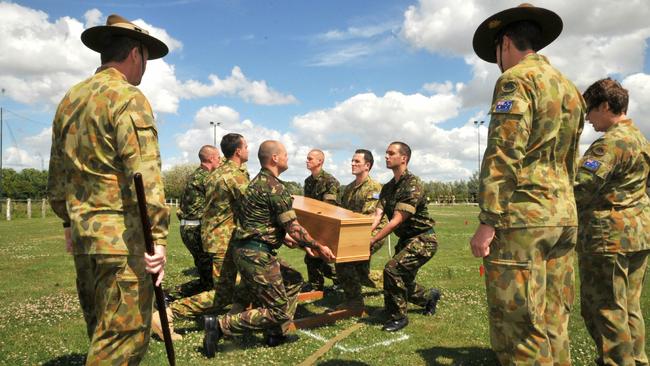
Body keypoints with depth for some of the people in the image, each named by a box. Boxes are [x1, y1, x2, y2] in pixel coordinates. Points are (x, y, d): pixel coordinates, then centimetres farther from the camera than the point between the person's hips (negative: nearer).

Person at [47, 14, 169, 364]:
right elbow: (145, 174, -20)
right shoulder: (128, 98, -10)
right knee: (123, 336, -1)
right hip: (123, 236, -9)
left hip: (82, 232, 9)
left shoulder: (69, 99, 15)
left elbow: (57, 174, 21)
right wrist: (158, 235, -20)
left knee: (101, 332, 20)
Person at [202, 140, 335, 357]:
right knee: (279, 312, -1)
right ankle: (219, 326, -4)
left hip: (248, 250, 10)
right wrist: (319, 247, -1)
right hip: (255, 255, -10)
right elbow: (294, 229, -15)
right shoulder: (275, 187, -14)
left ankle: (275, 334, 21)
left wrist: (303, 246, 22)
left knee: (293, 280, 22)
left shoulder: (259, 182, 17)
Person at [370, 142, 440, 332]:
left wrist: (373, 240, -31)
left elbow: (397, 220, -27)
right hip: (405, 240, 9)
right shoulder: (388, 187, 5)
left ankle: (398, 317, -5)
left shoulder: (413, 185, -21)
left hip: (423, 240, -9)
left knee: (392, 269, -23)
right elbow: (377, 216, -5)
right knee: (402, 282, 15)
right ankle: (430, 296, 45)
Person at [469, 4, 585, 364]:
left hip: (521, 218, -9)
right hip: (563, 217, 9)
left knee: (520, 329, -5)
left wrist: (487, 222, -17)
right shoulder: (570, 88, 20)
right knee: (552, 323, 14)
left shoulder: (516, 79, -6)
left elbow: (503, 155, -17)